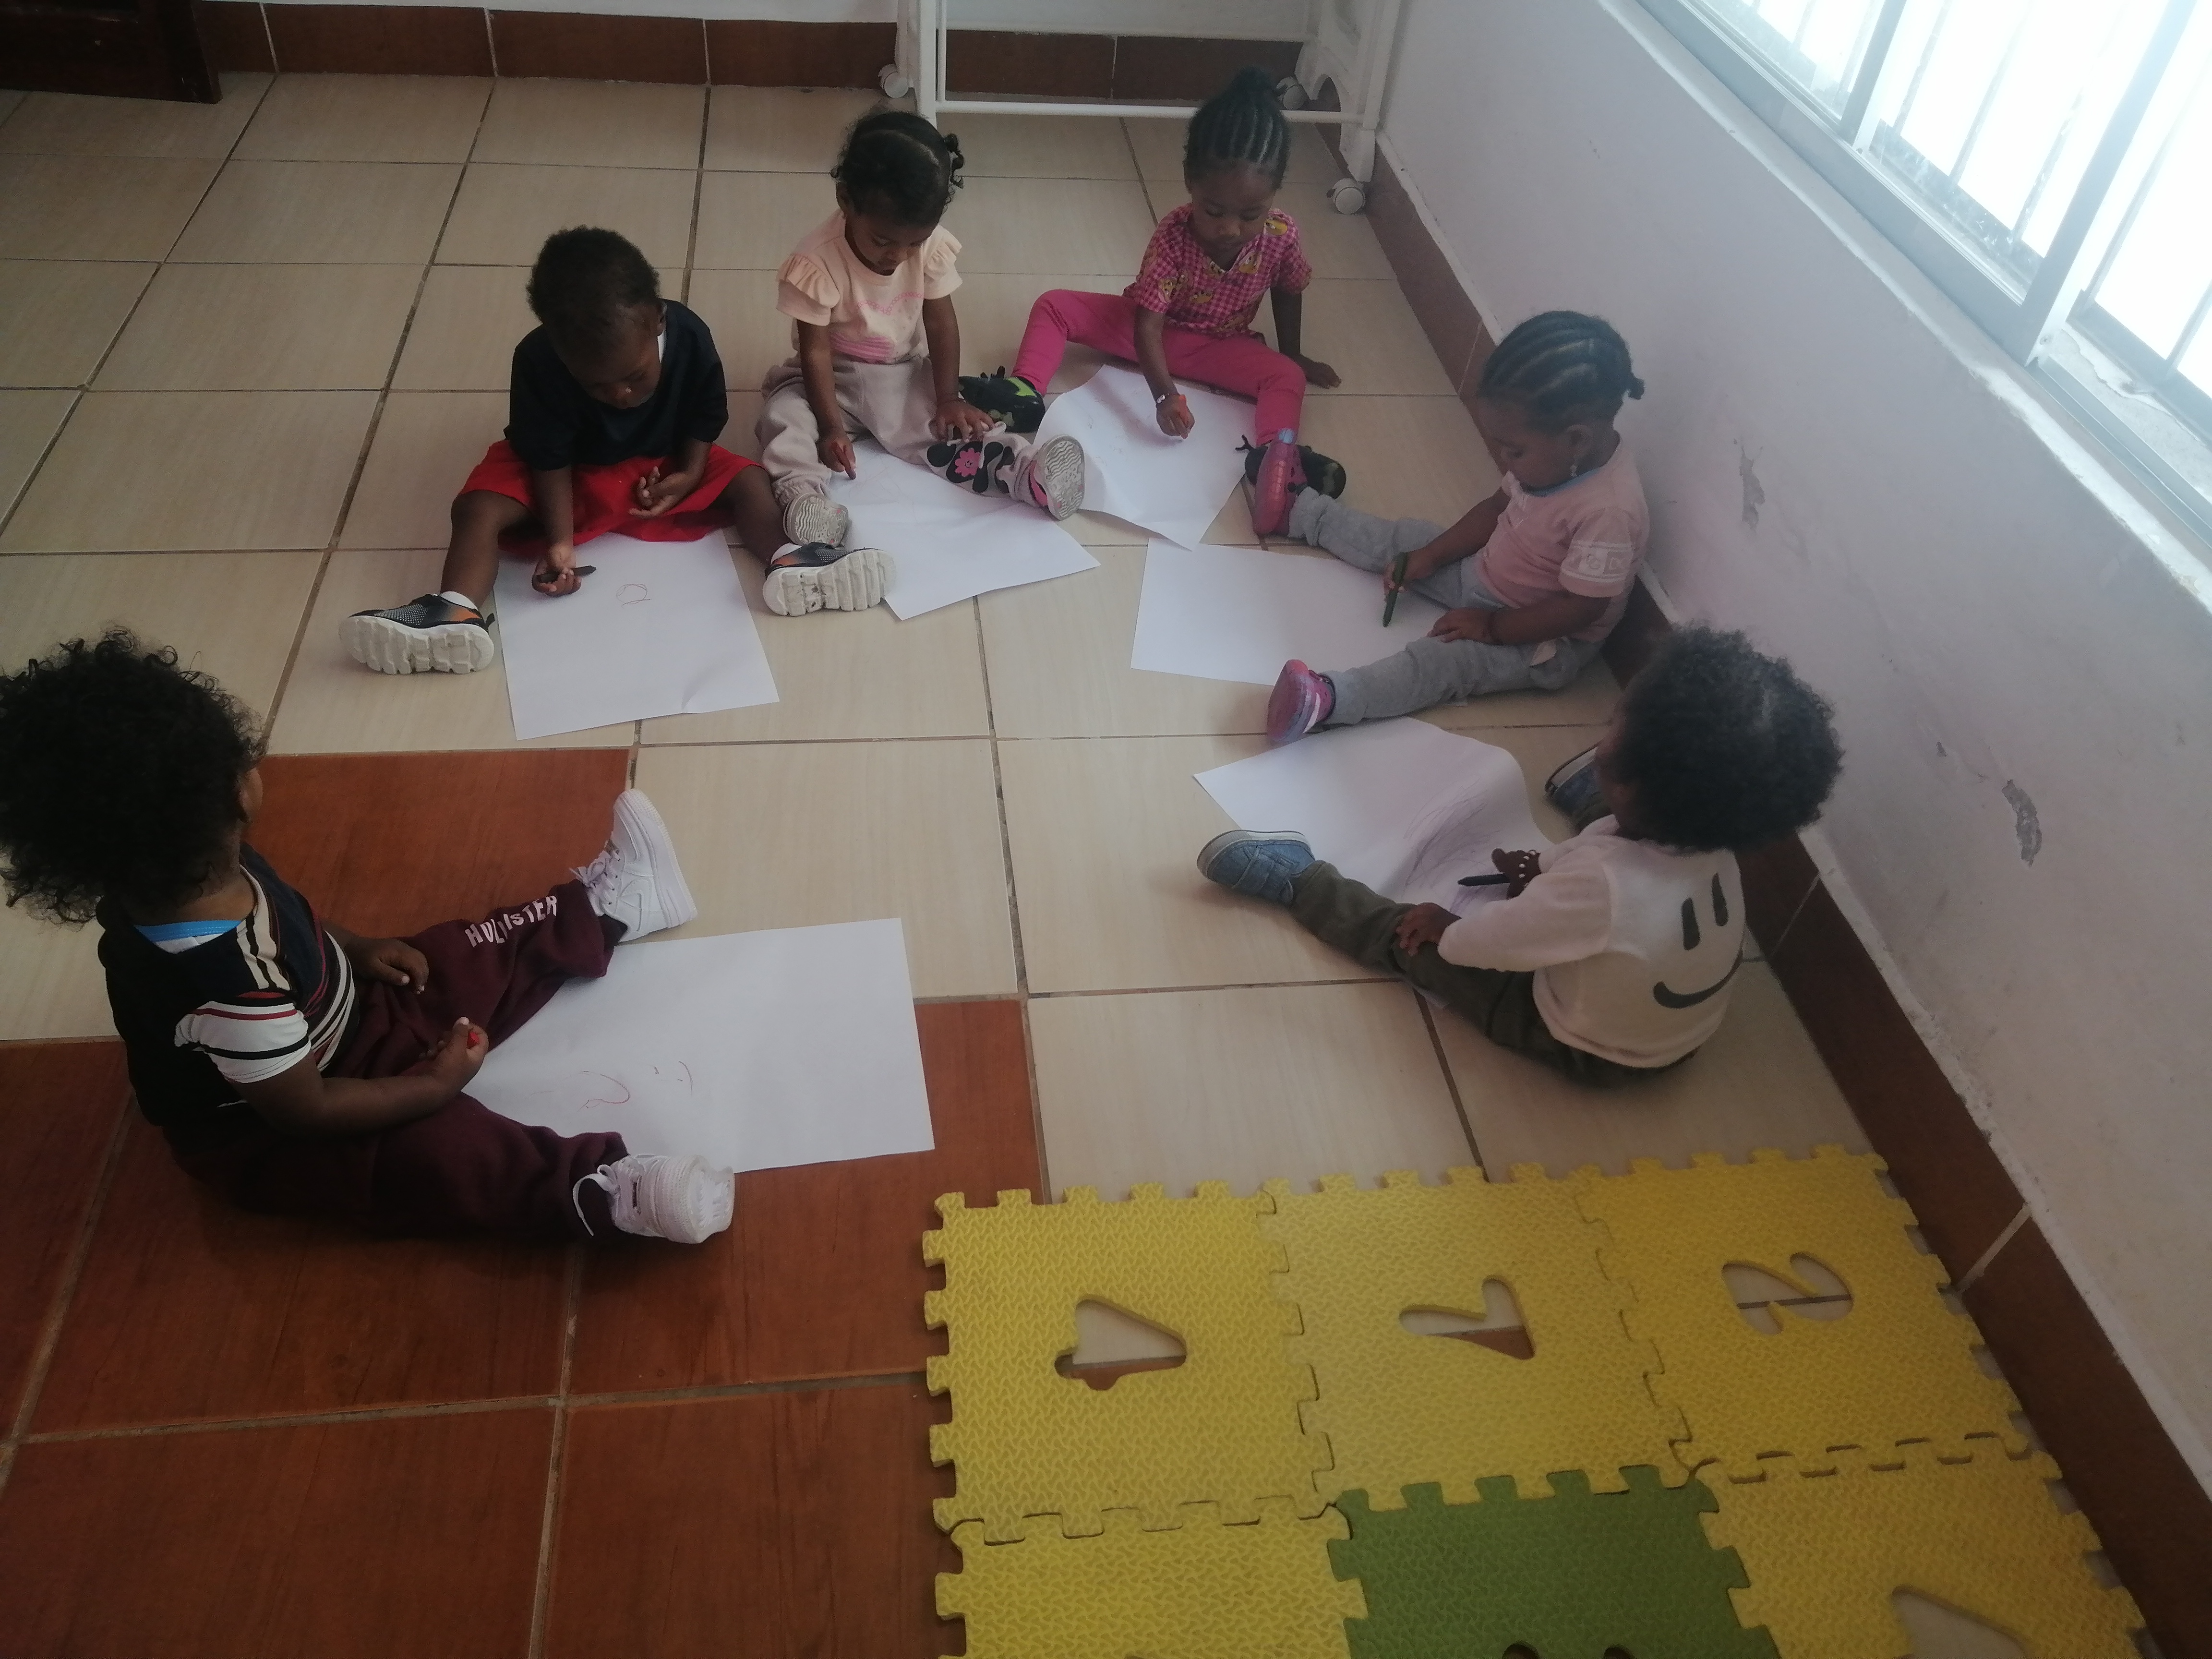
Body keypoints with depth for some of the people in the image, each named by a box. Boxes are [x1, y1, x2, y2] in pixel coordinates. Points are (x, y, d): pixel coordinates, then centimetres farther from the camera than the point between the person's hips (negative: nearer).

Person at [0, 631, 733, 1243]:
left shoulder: (183, 876, -15)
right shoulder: (226, 986, -42)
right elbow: (304, 1110, -30)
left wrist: (357, 948, 1)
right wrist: (437, 1084, -21)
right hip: (269, 1136, -9)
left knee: (480, 958, 10)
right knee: (449, 1150, -32)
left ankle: (606, 905, 30)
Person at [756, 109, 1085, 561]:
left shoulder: (932, 245, -16)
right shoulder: (817, 261, -26)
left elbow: (941, 322, -7)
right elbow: (816, 351, -22)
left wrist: (948, 398, -11)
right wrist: (830, 428, -26)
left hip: (906, 375, 2)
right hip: (835, 378, -2)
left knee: (950, 426, -21)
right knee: (784, 414, -29)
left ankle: (1024, 472, -38)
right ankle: (802, 496, -48)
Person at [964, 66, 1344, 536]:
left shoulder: (1282, 235, -22)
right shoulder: (1173, 235, -28)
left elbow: (1288, 294, 1)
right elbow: (1147, 323, -32)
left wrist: (1292, 354, 12)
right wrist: (1164, 394, -46)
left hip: (1220, 345, 1)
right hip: (1153, 328, -1)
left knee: (1288, 378, -26)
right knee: (1054, 306, -16)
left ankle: (1275, 454, -51)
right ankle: (1026, 391, -32)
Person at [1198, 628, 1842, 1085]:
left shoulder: (1603, 887, -42)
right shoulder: (1708, 838, -21)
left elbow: (1488, 941, -25)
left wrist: (1444, 927, -6)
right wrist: (1547, 867, -3)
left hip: (1590, 1050, -6)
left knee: (1411, 938, -1)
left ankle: (1298, 879, 19)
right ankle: (1584, 795, 56)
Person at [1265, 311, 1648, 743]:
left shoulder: (1610, 511, -35)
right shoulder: (1558, 453, -11)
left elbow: (1581, 608, -30)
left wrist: (1492, 626, -23)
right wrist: (1433, 555, -2)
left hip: (1545, 641, -8)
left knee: (1447, 657, -29)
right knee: (1403, 539, 11)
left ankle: (1330, 697, -48)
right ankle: (1302, 508, 29)